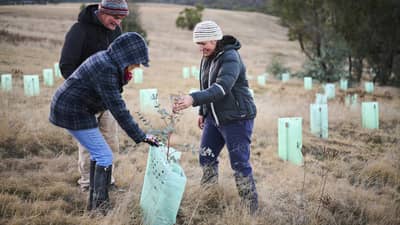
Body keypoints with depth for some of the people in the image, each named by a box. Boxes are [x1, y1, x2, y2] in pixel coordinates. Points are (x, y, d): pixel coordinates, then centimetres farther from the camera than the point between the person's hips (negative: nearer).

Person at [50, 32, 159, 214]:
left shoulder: (105, 59, 5)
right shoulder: (106, 70, -26)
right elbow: (118, 109, -27)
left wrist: (124, 77, 0)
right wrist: (141, 137, -24)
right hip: (73, 112, -10)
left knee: (98, 153, 16)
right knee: (104, 156, -7)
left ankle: (94, 202, 24)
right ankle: (100, 206, -2)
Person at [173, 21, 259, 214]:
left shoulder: (230, 58, -21)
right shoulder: (207, 58, 7)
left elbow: (221, 88, -36)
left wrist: (194, 99, -47)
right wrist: (202, 112, 19)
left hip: (236, 118, -9)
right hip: (214, 118, 9)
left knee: (239, 164, -6)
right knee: (206, 157, 13)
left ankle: (251, 209, 6)